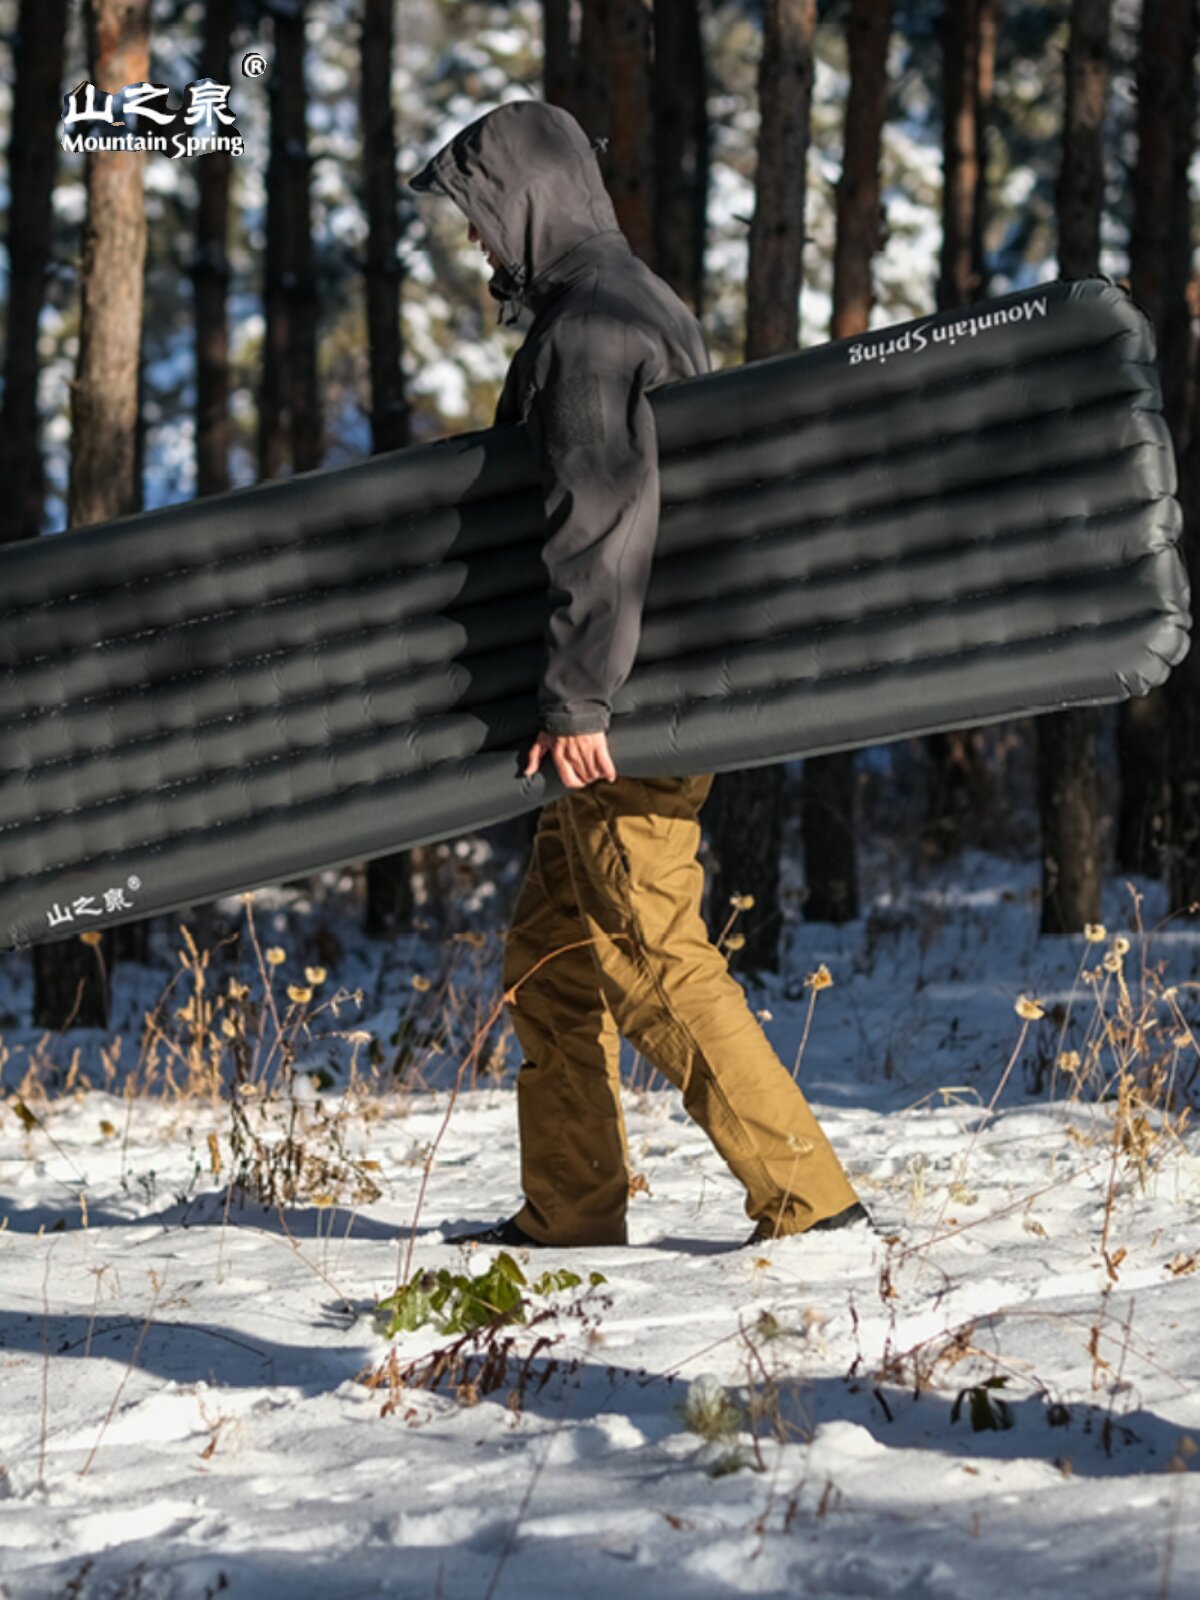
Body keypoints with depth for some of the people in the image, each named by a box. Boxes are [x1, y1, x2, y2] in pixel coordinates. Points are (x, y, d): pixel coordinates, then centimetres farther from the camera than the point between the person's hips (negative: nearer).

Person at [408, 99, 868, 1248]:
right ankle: (569, 1217, 16)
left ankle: (806, 1197, -7)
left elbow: (602, 522, -23)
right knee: (549, 949, 13)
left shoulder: (590, 326, -15)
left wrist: (576, 697, -24)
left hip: (628, 704, -10)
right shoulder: (637, 308, 18)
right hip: (641, 696, 10)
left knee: (652, 959, -8)